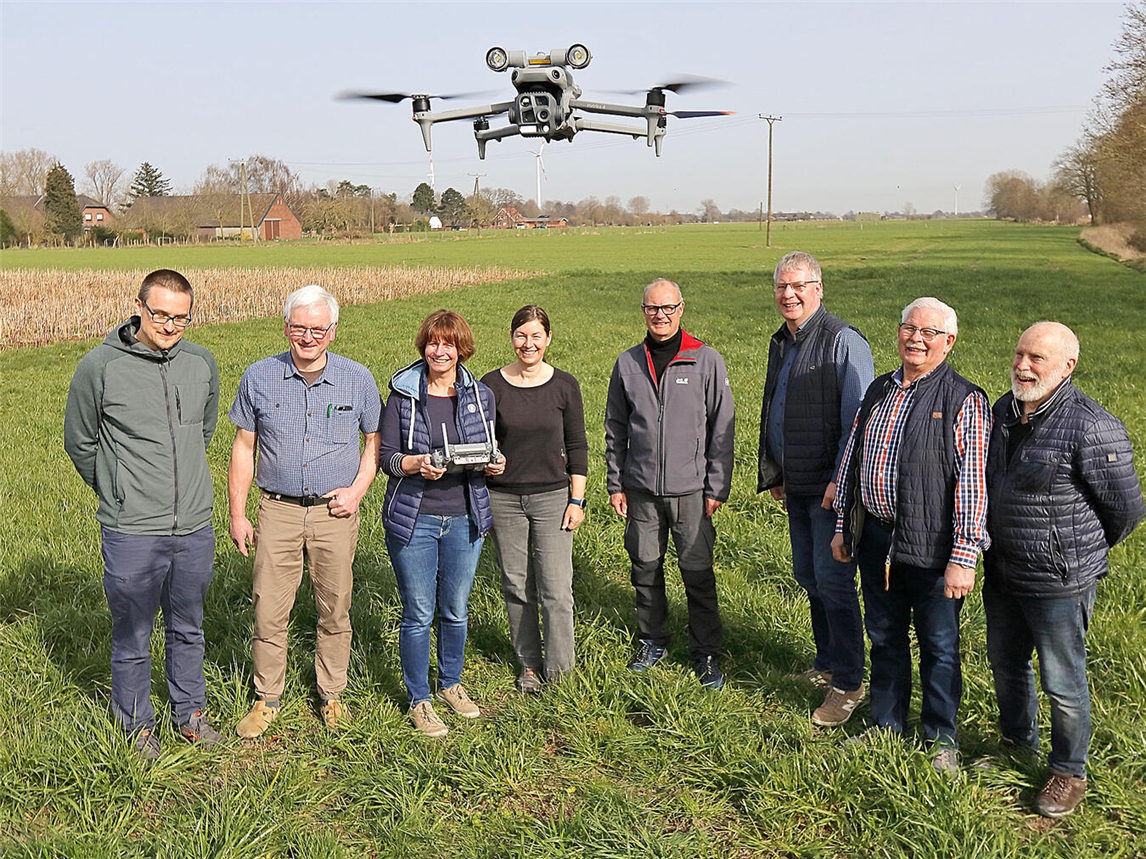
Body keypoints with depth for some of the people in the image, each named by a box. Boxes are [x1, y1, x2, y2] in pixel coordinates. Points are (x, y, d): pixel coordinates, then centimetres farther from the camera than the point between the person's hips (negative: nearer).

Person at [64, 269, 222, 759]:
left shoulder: (202, 363, 1)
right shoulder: (100, 366, -12)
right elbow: (79, 443, 2)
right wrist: (116, 493, 9)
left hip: (194, 529, 4)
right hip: (131, 534, -4)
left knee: (188, 631, 20)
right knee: (132, 638, 11)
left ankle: (190, 713, 38)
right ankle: (137, 724, 33)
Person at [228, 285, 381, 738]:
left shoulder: (358, 379, -2)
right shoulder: (259, 377, -1)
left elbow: (376, 438, 10)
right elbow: (243, 447, 5)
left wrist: (358, 489, -5)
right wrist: (237, 514, 3)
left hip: (335, 513, 0)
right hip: (277, 510, 0)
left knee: (335, 611, 10)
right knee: (268, 611, 2)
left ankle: (332, 695, 29)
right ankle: (267, 698, 22)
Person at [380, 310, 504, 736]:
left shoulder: (480, 396, 5)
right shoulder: (403, 394, -3)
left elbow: (490, 451, 13)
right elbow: (386, 456, -3)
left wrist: (495, 463, -10)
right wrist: (417, 464, -22)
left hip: (465, 518, 3)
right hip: (414, 519, -3)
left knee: (456, 610, 15)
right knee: (418, 614, 3)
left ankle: (451, 684, 36)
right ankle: (418, 699, 20)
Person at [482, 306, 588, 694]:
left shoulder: (564, 385, 0)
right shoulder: (491, 385, 0)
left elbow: (577, 447, 3)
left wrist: (577, 500, 0)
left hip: (552, 497, -1)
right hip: (503, 498, 1)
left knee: (556, 590, -5)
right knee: (516, 586, 10)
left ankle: (556, 669, 10)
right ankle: (529, 663, 26)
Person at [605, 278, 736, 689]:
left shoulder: (707, 361, -3)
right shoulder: (628, 363, 5)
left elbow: (722, 429, -1)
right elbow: (615, 428, 12)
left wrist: (717, 488, -4)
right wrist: (615, 483, 8)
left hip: (691, 490, -3)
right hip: (641, 490, 3)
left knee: (698, 574, 1)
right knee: (646, 569, 12)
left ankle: (707, 652, 15)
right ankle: (652, 640, 30)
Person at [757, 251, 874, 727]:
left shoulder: (844, 341, -13)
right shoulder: (780, 343, 13)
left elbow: (858, 417, -17)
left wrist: (841, 480, -21)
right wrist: (773, 472, 22)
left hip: (832, 486, -8)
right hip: (796, 486, 8)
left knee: (832, 580, -6)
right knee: (807, 576, 15)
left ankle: (848, 683, 6)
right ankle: (827, 663, 31)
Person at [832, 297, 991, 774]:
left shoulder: (965, 402, -10)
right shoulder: (878, 392, 10)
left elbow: (972, 483, -14)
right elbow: (851, 461, 16)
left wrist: (962, 558, -18)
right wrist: (842, 527, 16)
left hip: (931, 547, -5)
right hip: (875, 538, 6)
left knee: (939, 645, 9)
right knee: (884, 637, 18)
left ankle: (942, 740, 27)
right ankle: (887, 727, 35)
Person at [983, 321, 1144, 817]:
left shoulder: (1092, 428, -22)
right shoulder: (1003, 410, 2)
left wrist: (1082, 551, 4)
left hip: (1059, 583, -7)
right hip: (1001, 574, 7)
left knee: (1063, 683, 8)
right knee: (1005, 665, 23)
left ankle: (1069, 772, 30)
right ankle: (1017, 743, 46)